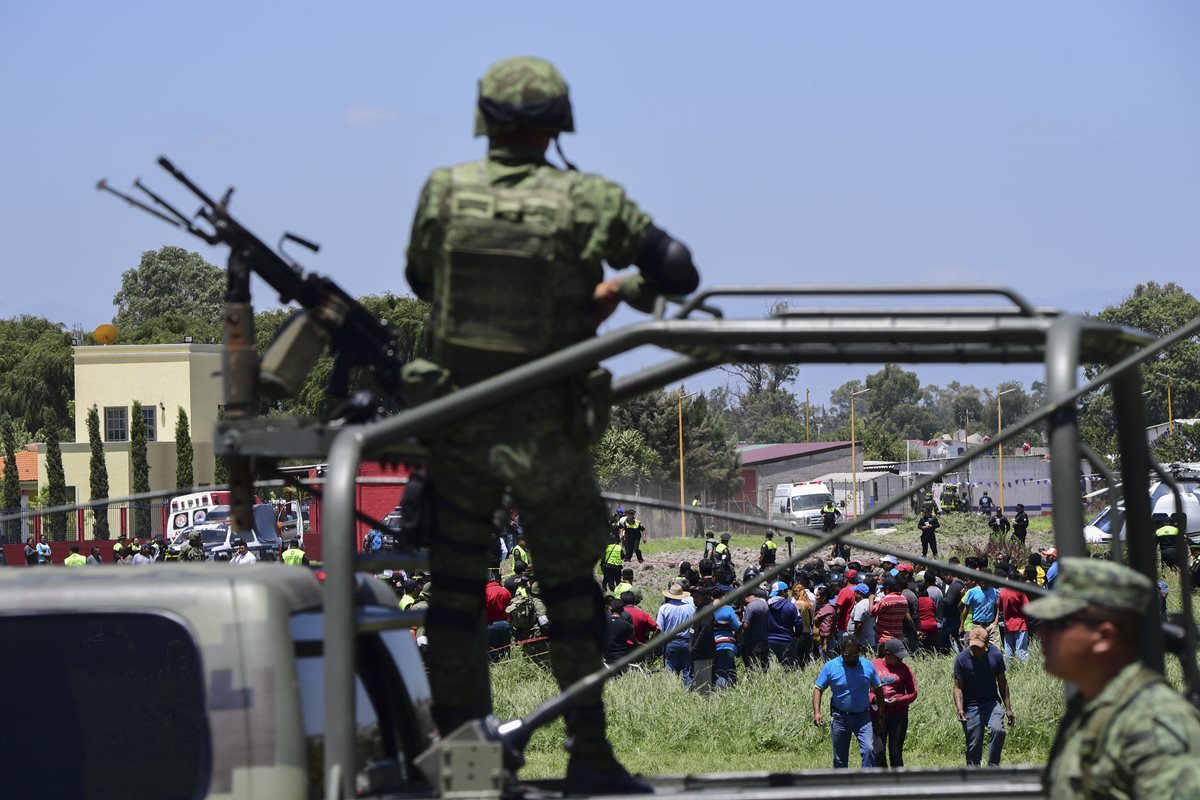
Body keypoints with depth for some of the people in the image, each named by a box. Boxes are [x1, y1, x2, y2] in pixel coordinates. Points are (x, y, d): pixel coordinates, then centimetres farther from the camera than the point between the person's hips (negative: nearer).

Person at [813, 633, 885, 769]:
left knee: (869, 749, -18)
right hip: (840, 717, 0)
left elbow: (878, 689, 10)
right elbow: (818, 689, -3)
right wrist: (816, 712, -15)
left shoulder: (868, 666, 0)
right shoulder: (831, 666, -5)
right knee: (840, 757, 8)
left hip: (863, 717, 0)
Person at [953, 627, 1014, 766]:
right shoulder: (961, 659, -9)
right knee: (974, 744, 0)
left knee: (997, 730, -25)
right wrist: (959, 709, -22)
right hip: (971, 706, -1)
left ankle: (993, 765, -12)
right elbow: (958, 687, -7)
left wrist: (1008, 708, 6)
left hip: (992, 702, 1)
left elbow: (1002, 683, 7)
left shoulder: (995, 655, -4)